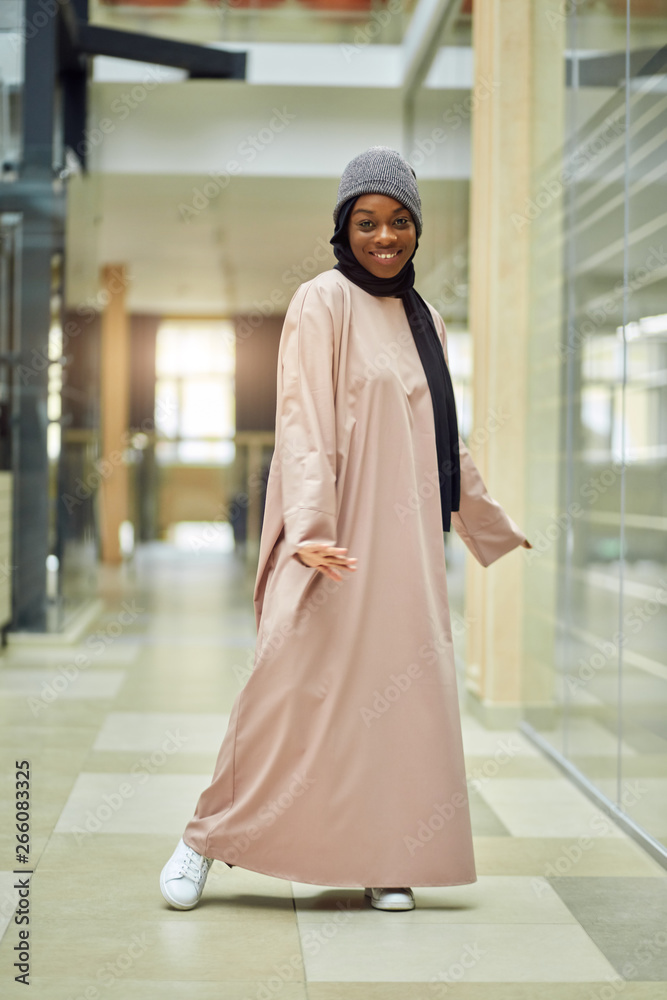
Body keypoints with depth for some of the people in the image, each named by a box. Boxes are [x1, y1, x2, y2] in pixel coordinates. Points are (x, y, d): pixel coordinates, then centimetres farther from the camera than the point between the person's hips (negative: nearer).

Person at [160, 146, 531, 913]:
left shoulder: (425, 320, 16)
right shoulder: (322, 303, -5)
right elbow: (302, 422, -16)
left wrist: (491, 522, 31)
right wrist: (309, 527, -29)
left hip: (406, 536, 6)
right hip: (338, 534, -6)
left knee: (398, 686, 4)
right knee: (297, 680, -7)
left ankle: (382, 858, 13)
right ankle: (207, 837, 7)